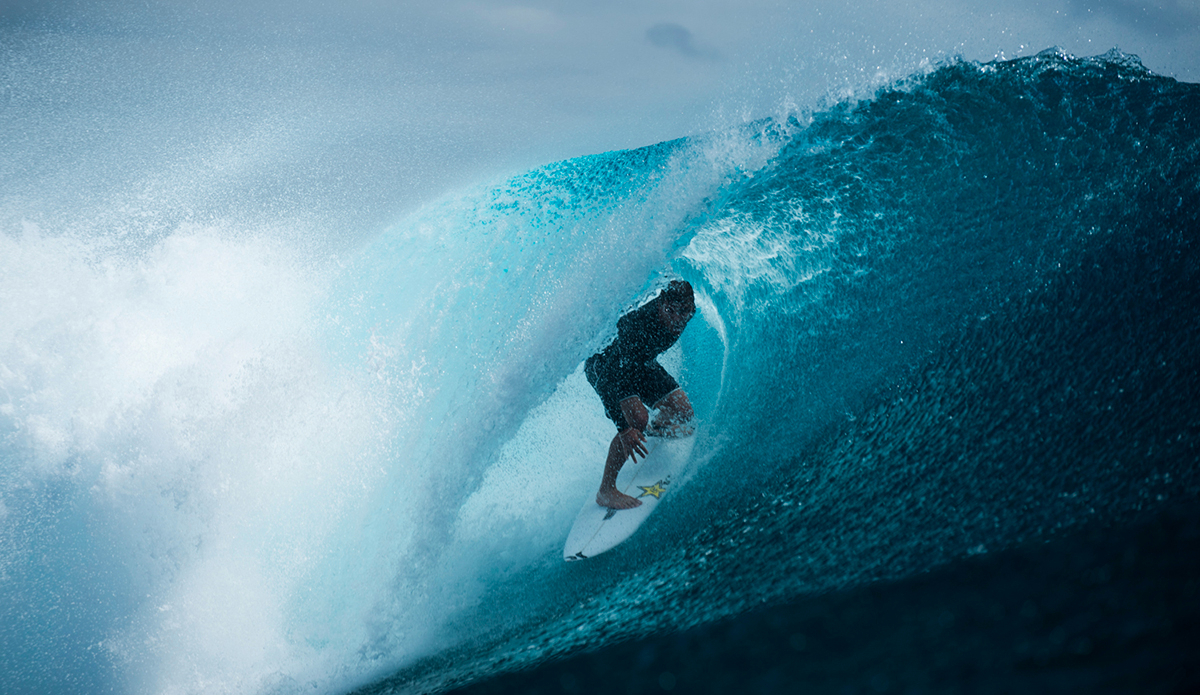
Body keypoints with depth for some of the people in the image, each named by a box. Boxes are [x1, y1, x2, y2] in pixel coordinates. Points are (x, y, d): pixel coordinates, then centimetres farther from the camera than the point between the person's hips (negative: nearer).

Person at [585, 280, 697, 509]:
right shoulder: (636, 326, -42)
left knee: (682, 412, 1)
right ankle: (606, 490, -17)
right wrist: (624, 429, -52)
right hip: (604, 367, -7)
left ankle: (658, 426, 39)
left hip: (640, 363, 7)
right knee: (638, 420, -29)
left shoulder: (683, 314, -21)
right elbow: (608, 380, -45)